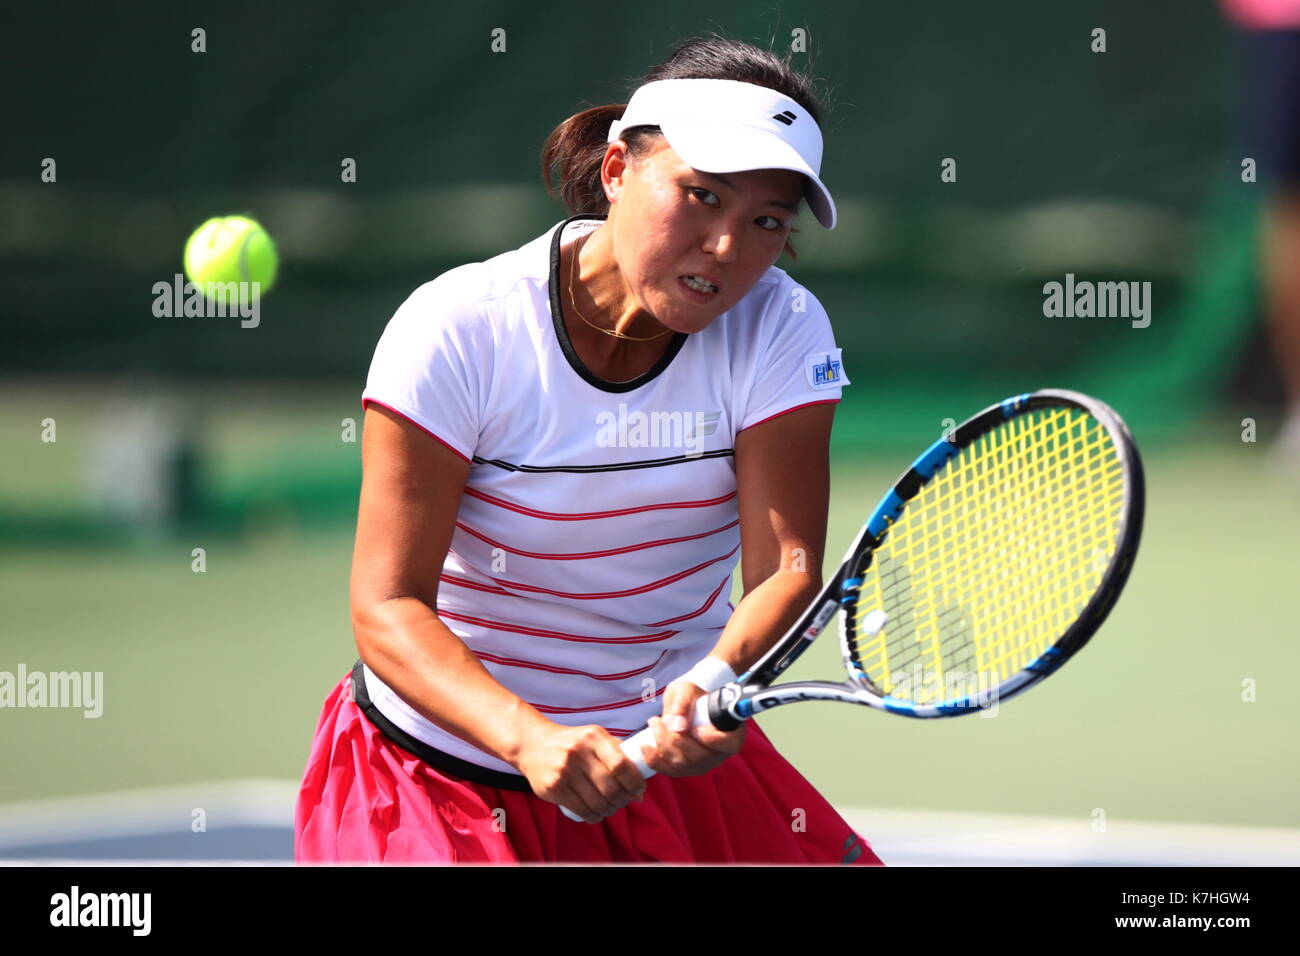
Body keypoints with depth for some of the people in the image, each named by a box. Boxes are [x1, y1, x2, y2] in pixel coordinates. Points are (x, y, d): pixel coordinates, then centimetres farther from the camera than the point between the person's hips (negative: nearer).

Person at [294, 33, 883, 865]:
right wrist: (530, 738, -38)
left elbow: (787, 566, -18)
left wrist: (716, 680, -40)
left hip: (676, 766, 3)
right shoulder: (459, 330, -18)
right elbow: (388, 606, -21)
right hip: (445, 769, -3)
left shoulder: (780, 330, -8)